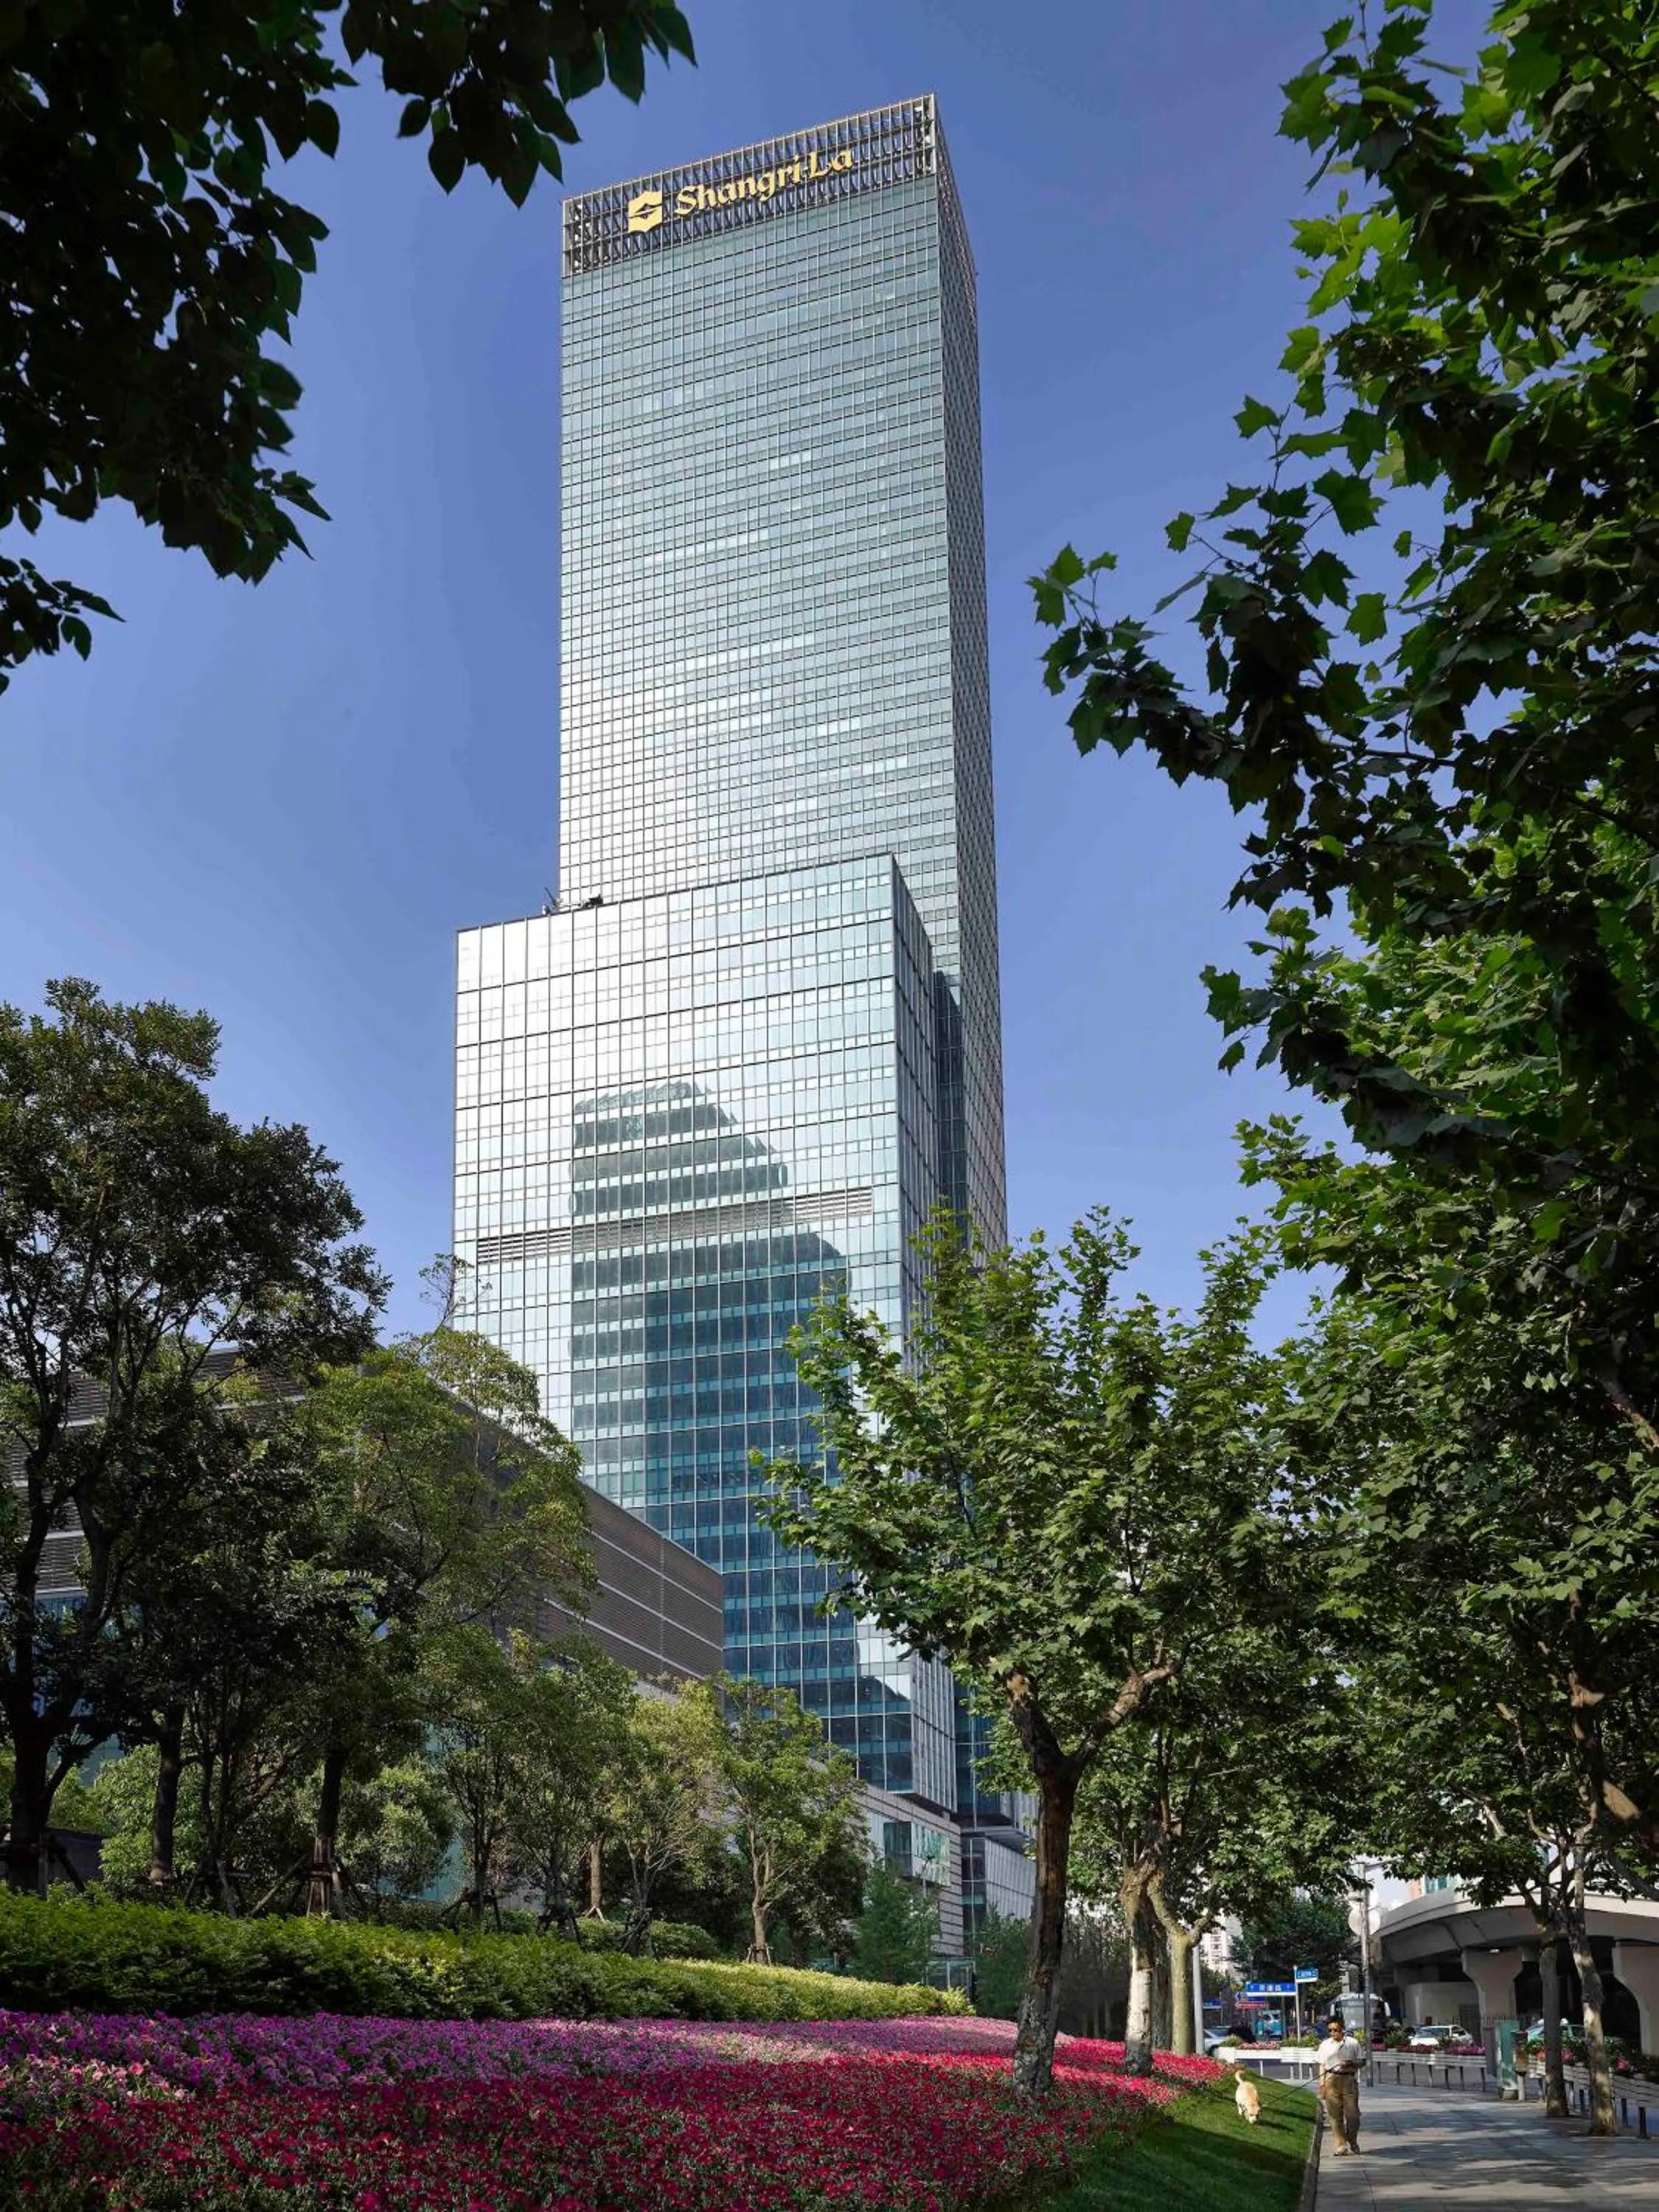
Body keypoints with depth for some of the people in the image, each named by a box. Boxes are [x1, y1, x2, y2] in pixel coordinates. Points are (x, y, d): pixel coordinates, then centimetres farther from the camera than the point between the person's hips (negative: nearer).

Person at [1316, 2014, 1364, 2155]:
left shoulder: (1352, 2043, 5)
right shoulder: (1325, 2045, 10)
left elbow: (1362, 2061, 8)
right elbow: (1322, 2066, 12)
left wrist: (1351, 2063, -12)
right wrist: (1322, 2085, 4)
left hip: (1349, 2080, -1)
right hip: (1332, 2080, 1)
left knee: (1352, 2113, -2)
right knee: (1335, 2115, -1)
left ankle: (1352, 2141, 23)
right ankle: (1341, 2146, 5)